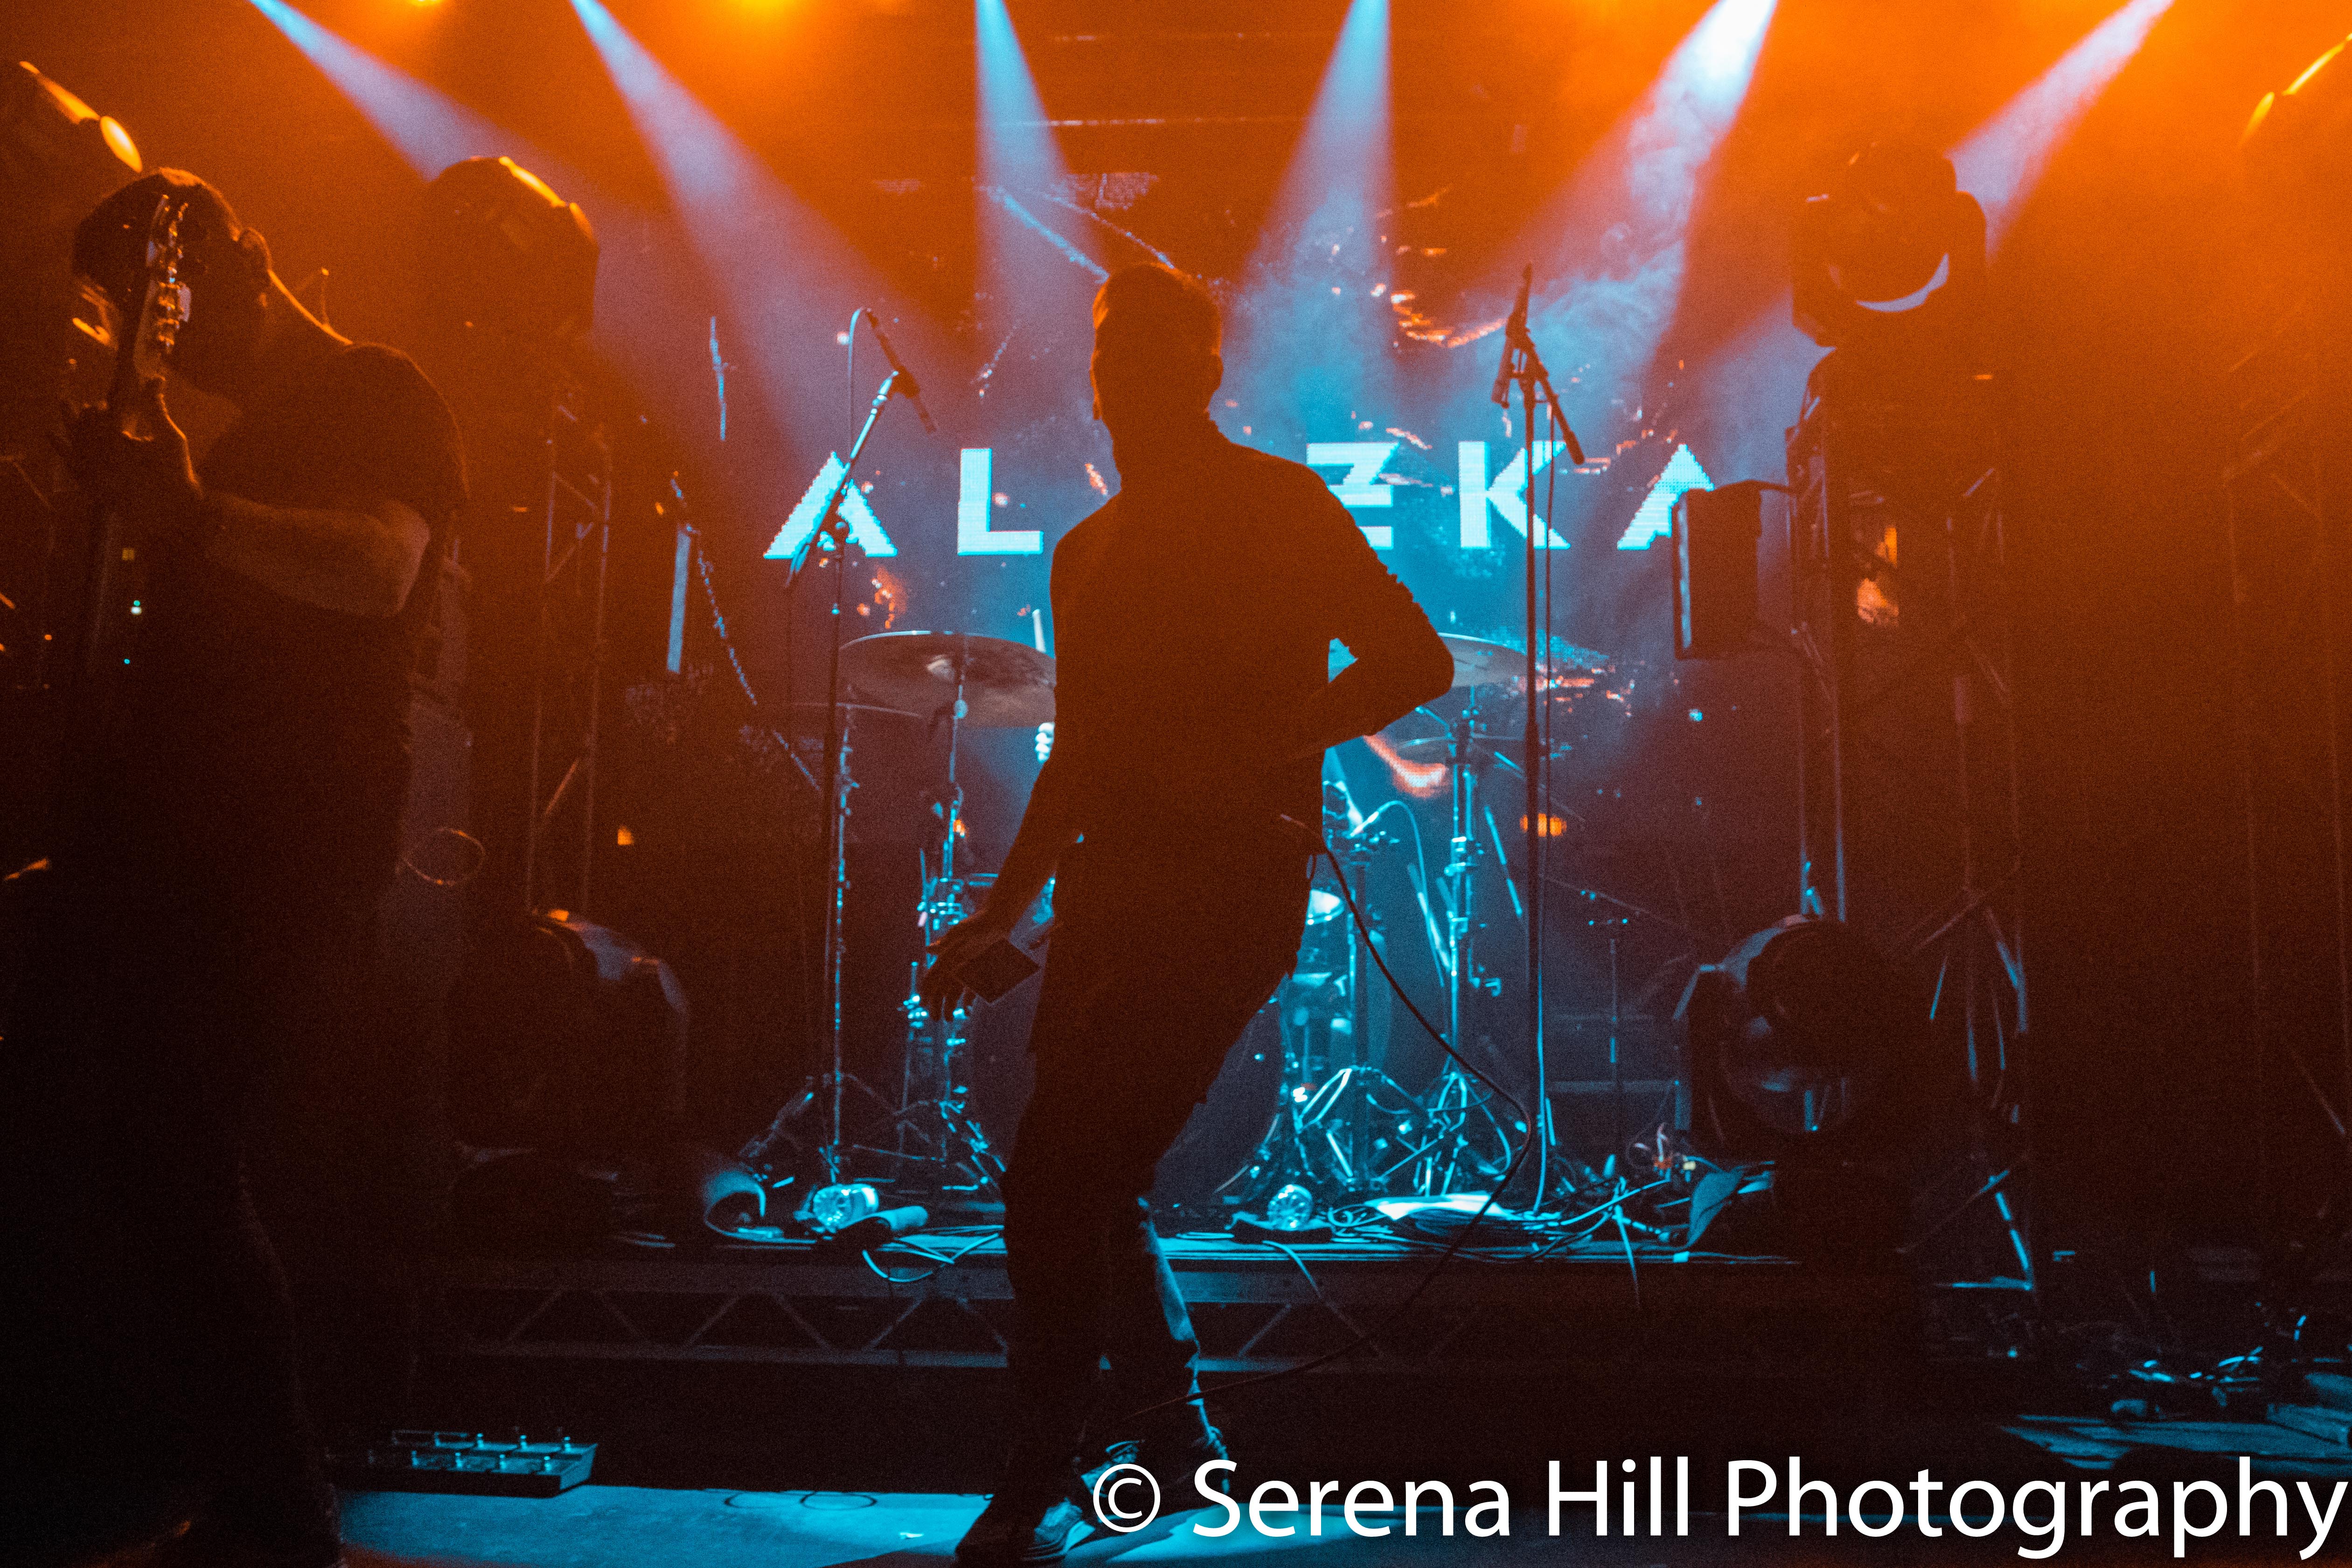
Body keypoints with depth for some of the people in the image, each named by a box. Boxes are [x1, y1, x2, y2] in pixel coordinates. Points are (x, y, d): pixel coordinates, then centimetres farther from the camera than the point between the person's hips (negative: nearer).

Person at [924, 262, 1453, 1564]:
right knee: (1088, 1181, 10)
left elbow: (1414, 661, -6)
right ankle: (1172, 1433, 31)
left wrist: (1248, 754, -17)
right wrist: (1000, 917, 19)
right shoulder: (1089, 552, 20)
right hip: (1111, 892, 7)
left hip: (1230, 885, -7)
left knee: (1058, 1179, -14)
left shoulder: (1278, 506, -1)